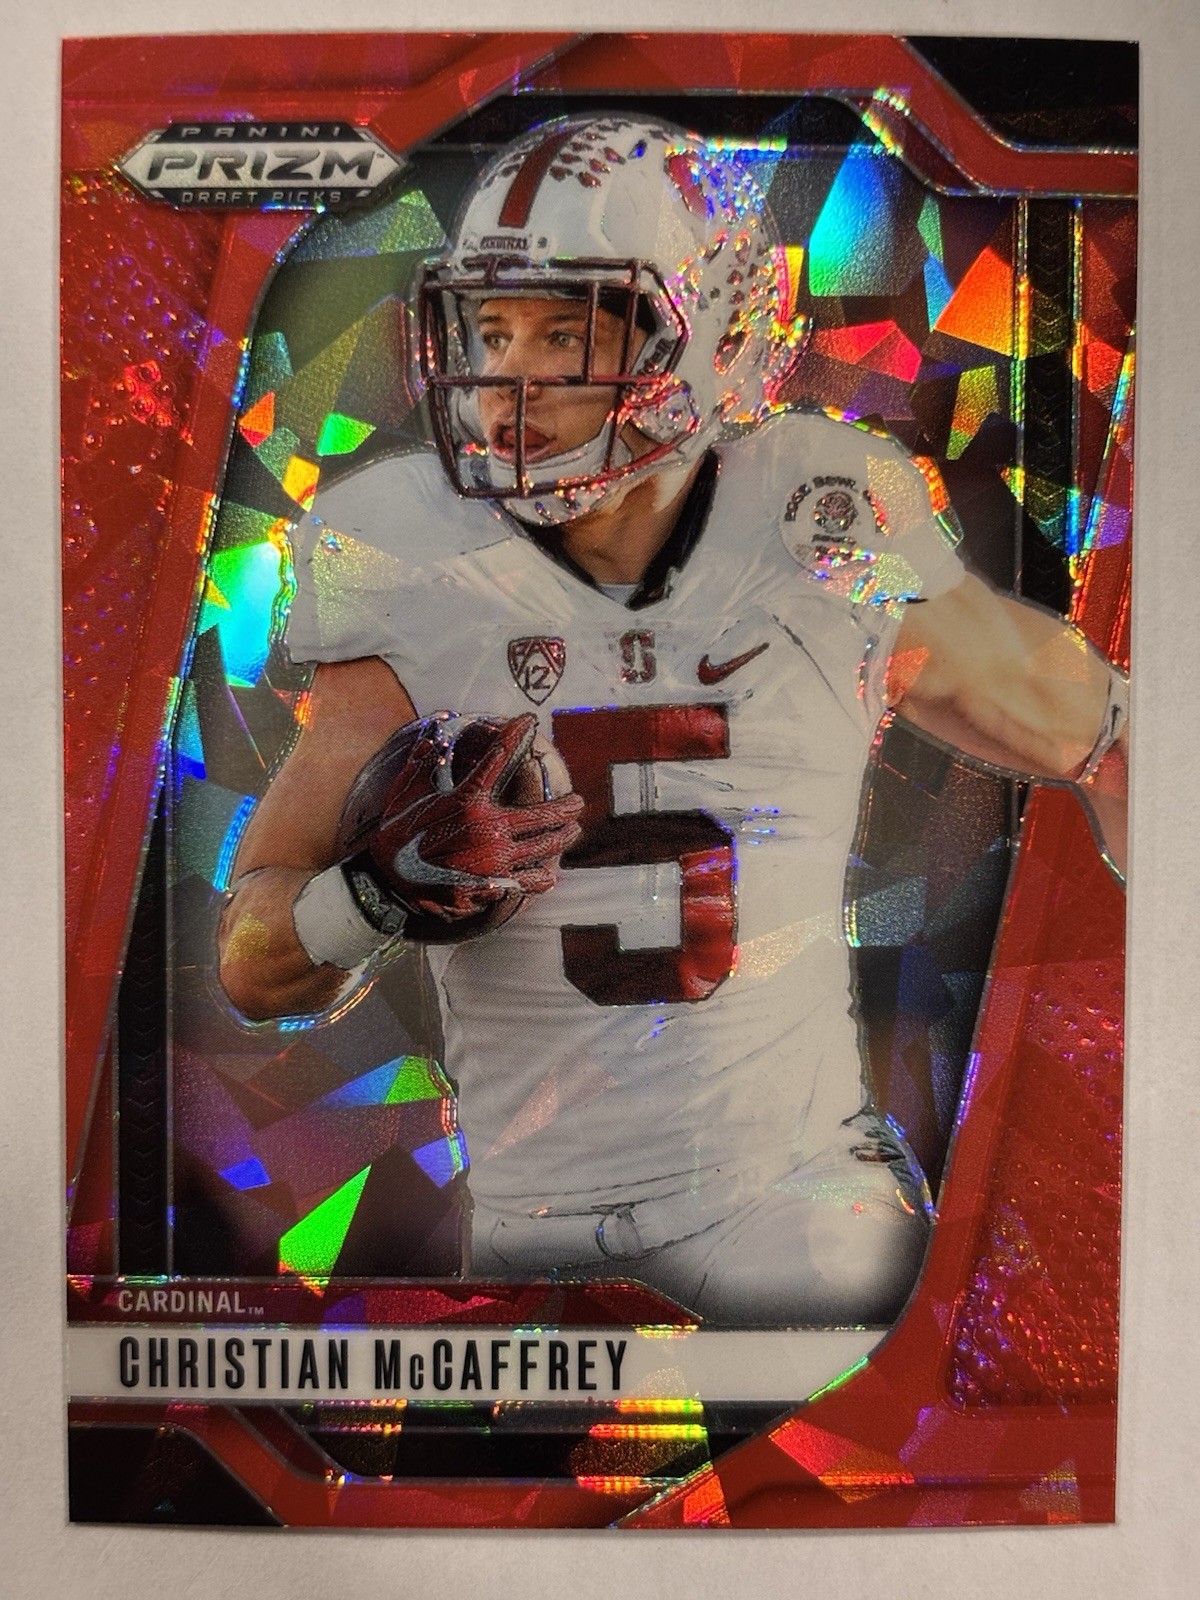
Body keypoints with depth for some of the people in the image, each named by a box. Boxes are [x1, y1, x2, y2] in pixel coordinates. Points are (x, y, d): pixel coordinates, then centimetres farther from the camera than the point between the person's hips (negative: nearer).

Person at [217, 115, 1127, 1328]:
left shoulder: (838, 556, -7)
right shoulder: (414, 583, -7)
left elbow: (1103, 740, 9)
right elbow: (251, 975, -2)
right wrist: (383, 890, -23)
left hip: (792, 1193, 0)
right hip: (527, 1218, 1)